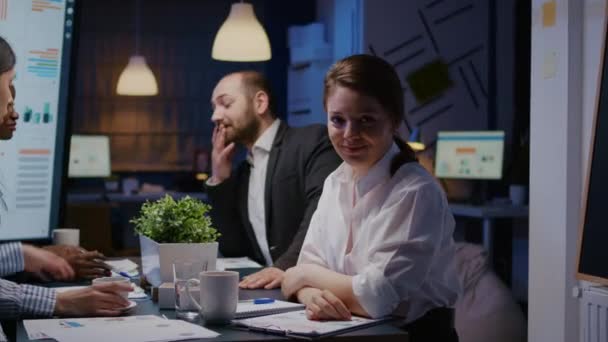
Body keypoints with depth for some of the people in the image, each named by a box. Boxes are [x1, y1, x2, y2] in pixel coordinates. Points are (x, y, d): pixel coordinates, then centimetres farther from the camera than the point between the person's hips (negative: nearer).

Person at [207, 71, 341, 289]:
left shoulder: (312, 141, -3)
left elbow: (323, 212, -18)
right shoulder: (240, 174, 20)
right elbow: (232, 249, 15)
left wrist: (287, 266, -30)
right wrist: (219, 181, 9)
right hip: (271, 289, 6)